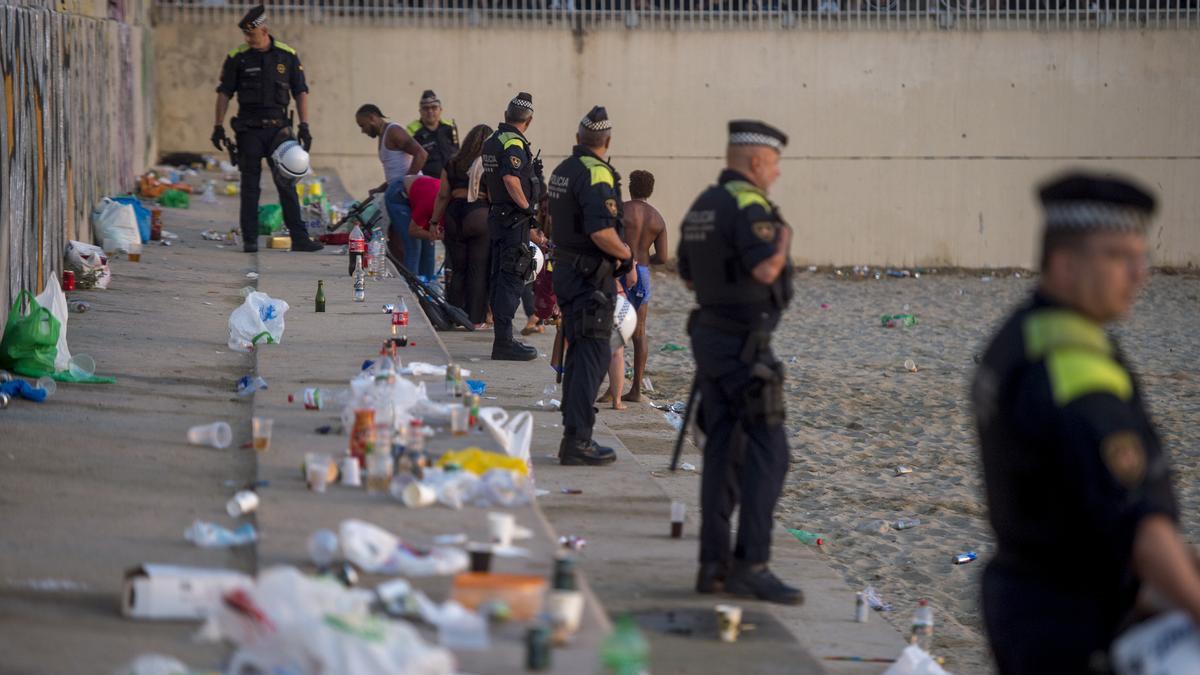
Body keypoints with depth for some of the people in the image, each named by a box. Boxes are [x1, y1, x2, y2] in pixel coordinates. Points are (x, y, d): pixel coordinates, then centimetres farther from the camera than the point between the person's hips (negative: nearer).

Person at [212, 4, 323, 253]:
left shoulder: (287, 56, 3)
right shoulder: (237, 58, 0)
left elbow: (300, 92, 7)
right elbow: (224, 93, 3)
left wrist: (304, 126, -1)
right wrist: (218, 126, -2)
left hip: (278, 127, 1)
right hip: (249, 130, -1)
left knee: (287, 184, -1)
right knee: (250, 186, 1)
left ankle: (299, 238, -1)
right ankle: (249, 240, 5)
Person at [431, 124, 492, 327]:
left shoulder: (452, 164, 10)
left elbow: (442, 196, 11)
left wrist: (435, 221, 16)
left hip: (454, 216, 4)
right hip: (480, 216, -4)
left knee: (458, 269, 12)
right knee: (478, 270, 1)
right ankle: (475, 319, 1)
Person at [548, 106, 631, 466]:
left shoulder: (562, 170, 11)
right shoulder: (597, 174, -17)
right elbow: (601, 231, -28)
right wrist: (626, 253, -9)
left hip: (566, 270, 9)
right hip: (591, 277, -9)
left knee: (579, 352, 17)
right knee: (593, 354, -8)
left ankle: (574, 433, 21)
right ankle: (577, 440, -13)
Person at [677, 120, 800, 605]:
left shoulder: (703, 206, 14)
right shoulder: (748, 206, -15)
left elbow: (688, 276, 22)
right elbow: (766, 269, -27)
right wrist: (782, 239, -9)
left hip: (710, 334, 10)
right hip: (744, 343, -10)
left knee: (723, 450, 11)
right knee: (767, 451, -9)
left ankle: (713, 564, 11)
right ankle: (751, 566, -14)